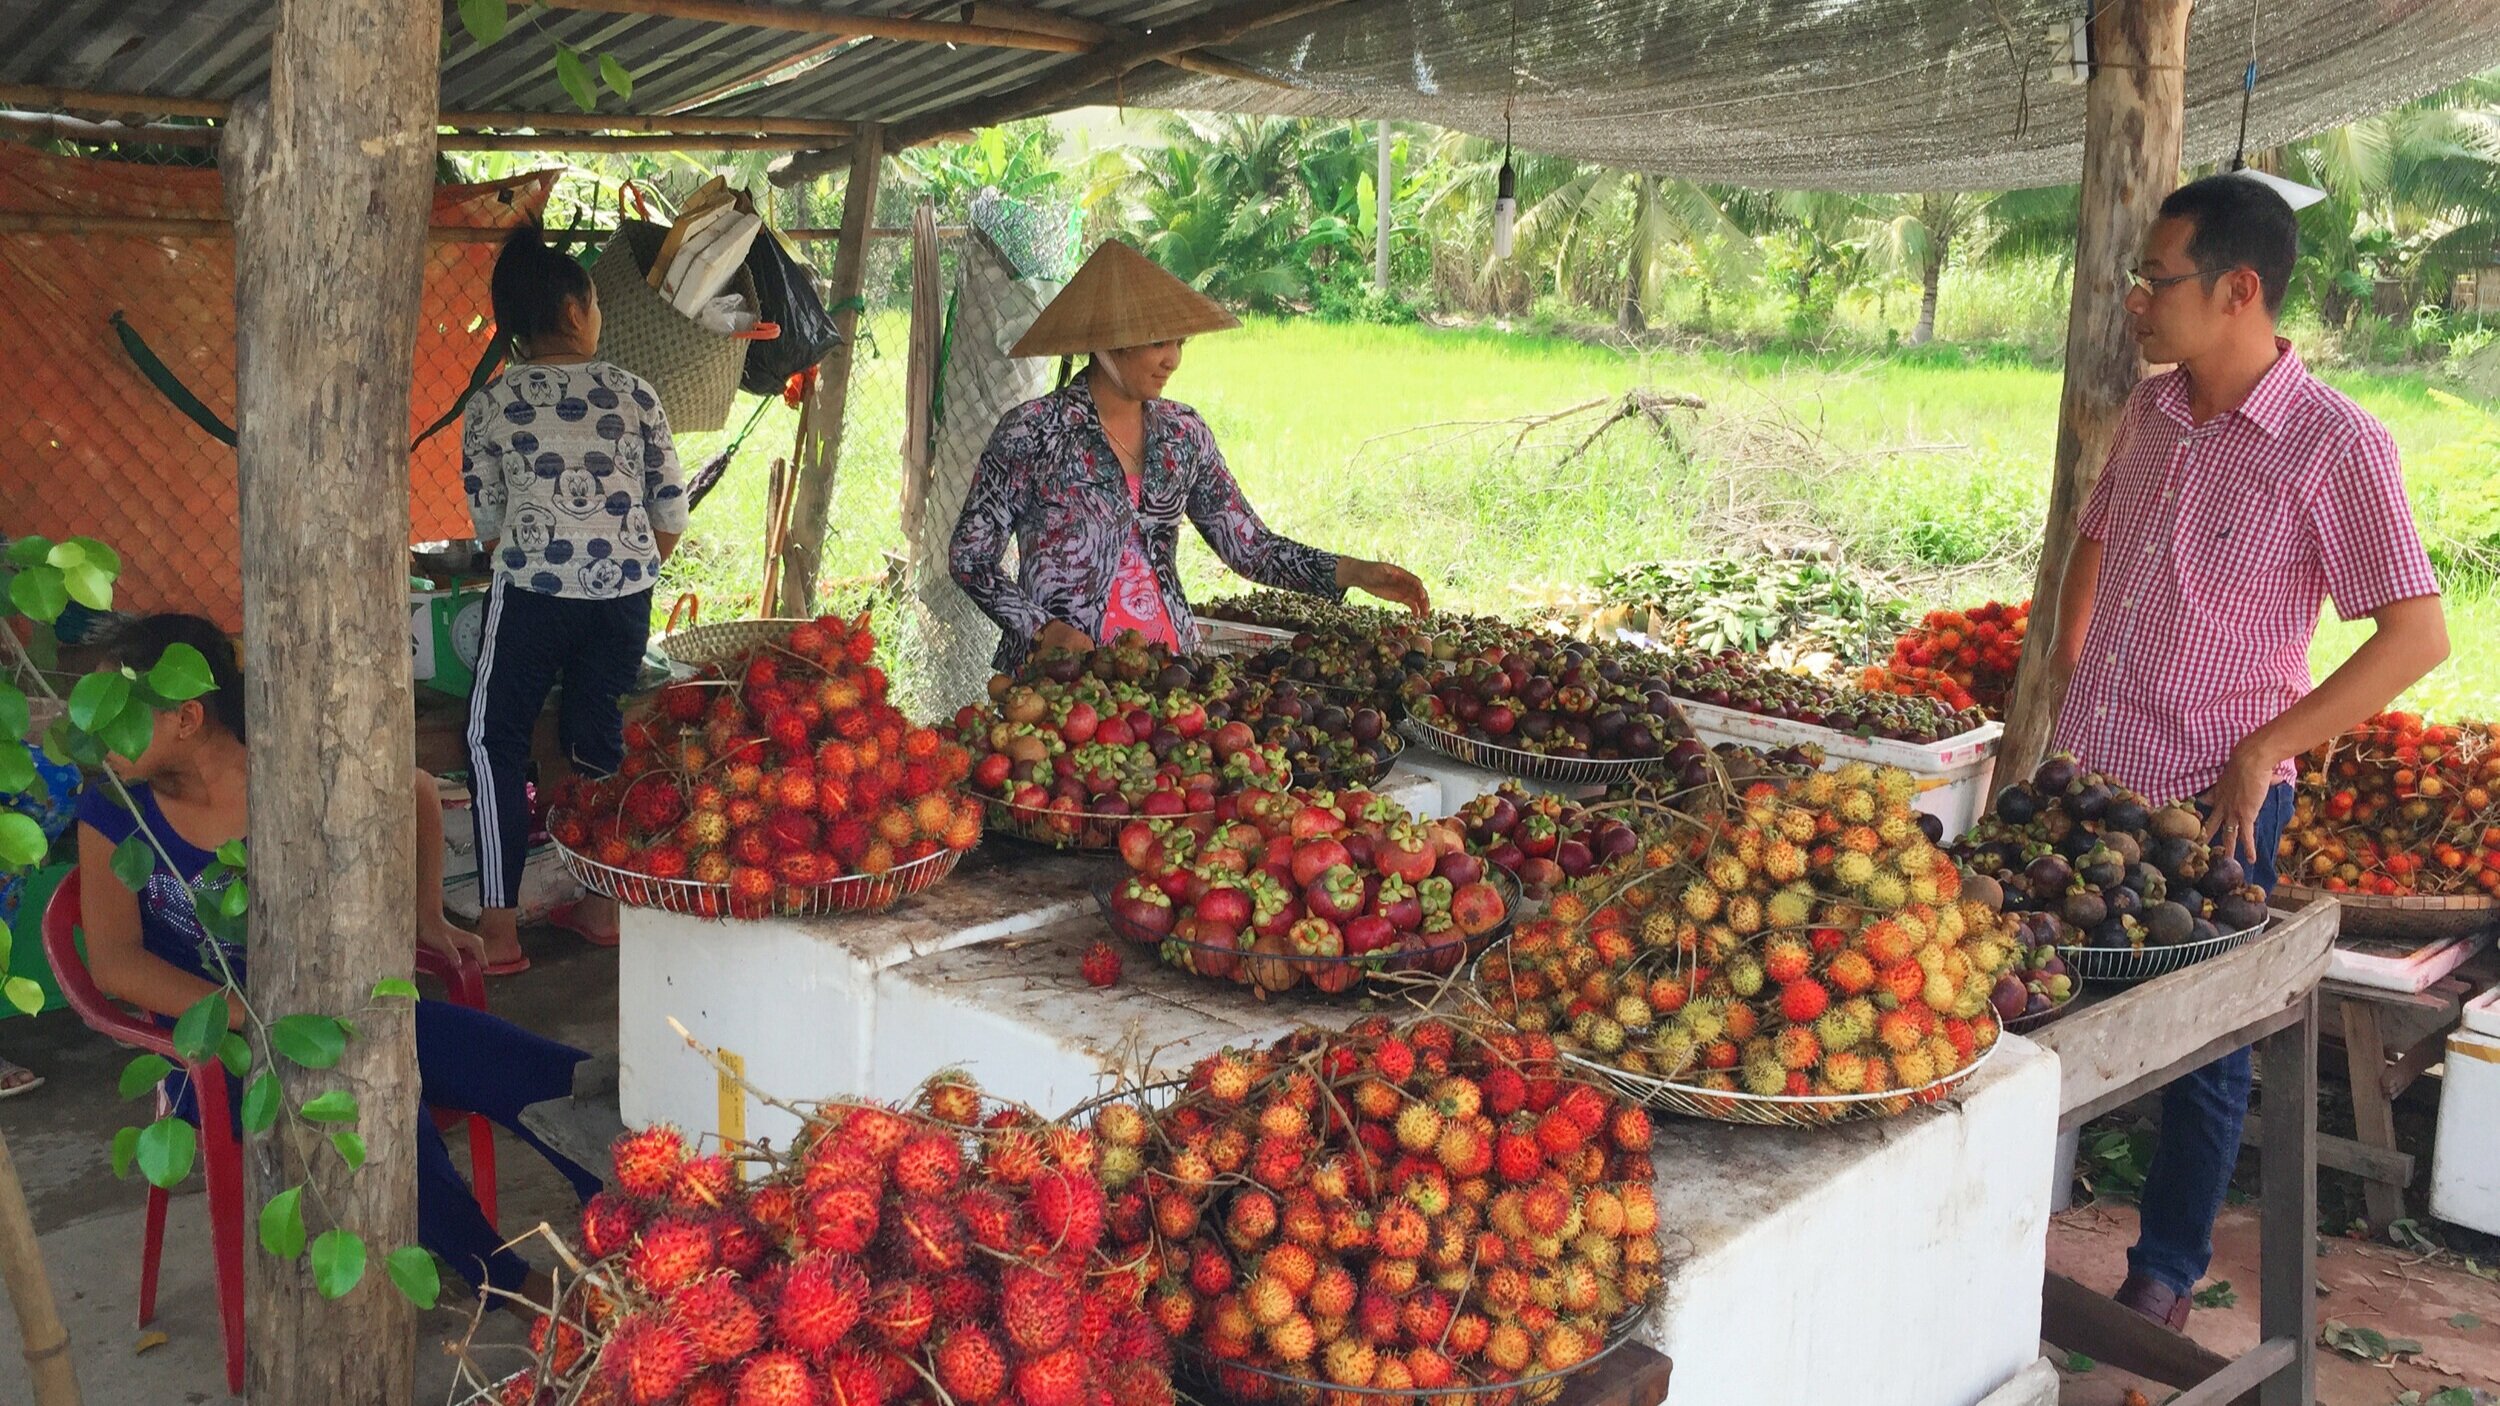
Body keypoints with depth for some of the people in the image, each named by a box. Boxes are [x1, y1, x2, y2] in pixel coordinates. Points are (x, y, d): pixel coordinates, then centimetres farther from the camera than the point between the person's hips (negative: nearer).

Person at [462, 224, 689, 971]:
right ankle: (603, 906, 25)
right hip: (626, 591, 2)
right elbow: (671, 510, 6)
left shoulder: (489, 405, 3)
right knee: (599, 738, 17)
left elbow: (488, 522, 6)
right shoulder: (631, 391, 5)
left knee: (495, 741, 7)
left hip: (532, 591, -2)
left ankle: (498, 929, 3)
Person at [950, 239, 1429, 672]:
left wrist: (1354, 573, -2)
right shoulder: (1031, 432, -5)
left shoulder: (1183, 432, 9)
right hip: (1059, 672, -4)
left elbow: (1249, 546, 9)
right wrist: (1042, 629, -14)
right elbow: (969, 556, -1)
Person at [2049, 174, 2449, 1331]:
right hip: (2084, 783, 6)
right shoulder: (2149, 413, 4)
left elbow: (2417, 635, -15)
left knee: (2201, 1052, 9)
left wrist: (2261, 752, -16)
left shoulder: (2336, 447, -15)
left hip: (2211, 809, -6)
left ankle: (2164, 1278, 27)